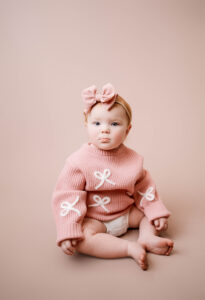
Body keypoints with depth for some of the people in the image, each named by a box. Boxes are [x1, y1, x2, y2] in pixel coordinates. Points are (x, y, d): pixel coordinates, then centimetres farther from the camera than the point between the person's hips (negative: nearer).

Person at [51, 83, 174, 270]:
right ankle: (131, 248, -25)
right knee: (82, 239, -32)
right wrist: (67, 232, -27)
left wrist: (157, 212, -2)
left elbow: (144, 188, 6)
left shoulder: (133, 159, -6)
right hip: (93, 219, -4)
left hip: (126, 213, 5)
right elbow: (67, 197, -20)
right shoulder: (78, 161, -19)